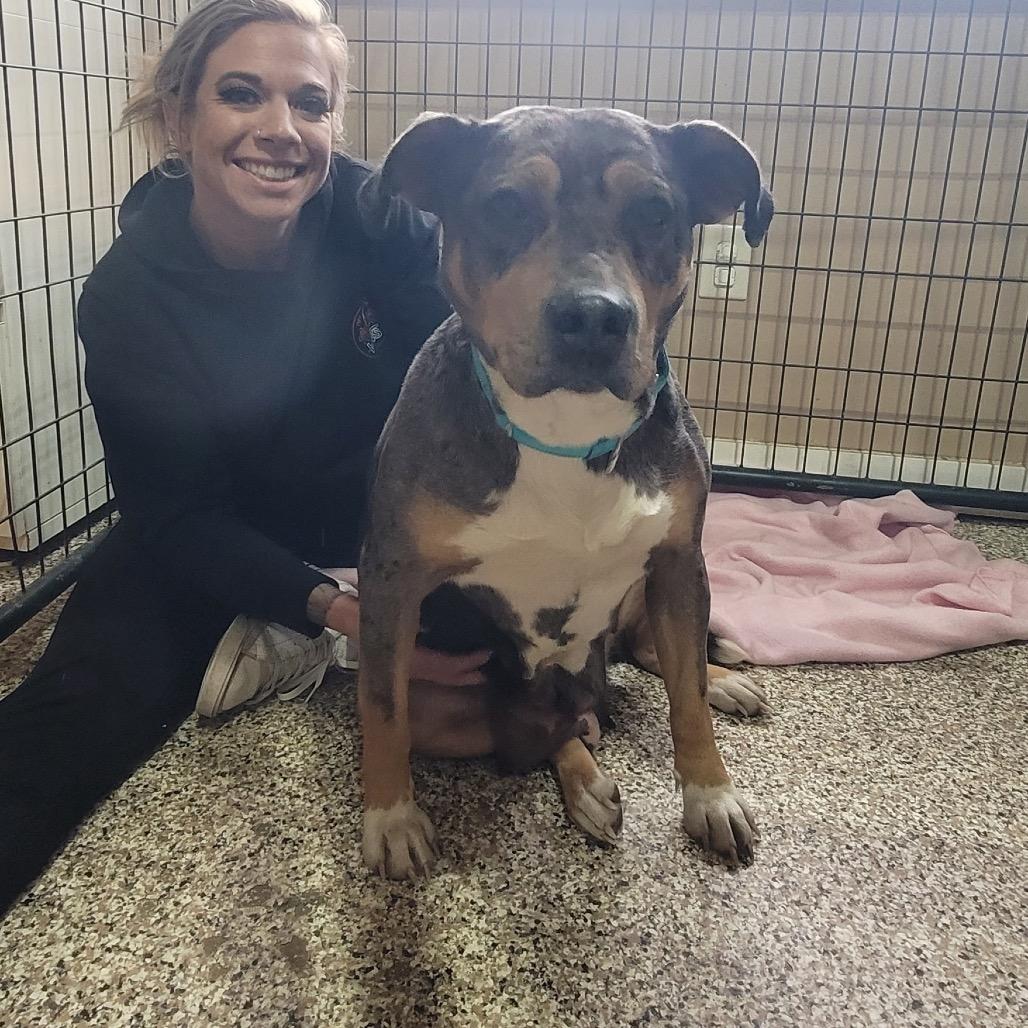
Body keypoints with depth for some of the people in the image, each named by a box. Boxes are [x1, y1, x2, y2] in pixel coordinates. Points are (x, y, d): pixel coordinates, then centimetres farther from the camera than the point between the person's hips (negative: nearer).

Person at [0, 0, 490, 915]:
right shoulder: (128, 299, -21)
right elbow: (181, 520, -18)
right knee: (79, 708, -22)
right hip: (209, 555, -2)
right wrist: (340, 611, -34)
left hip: (376, 512, 2)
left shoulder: (370, 213, -20)